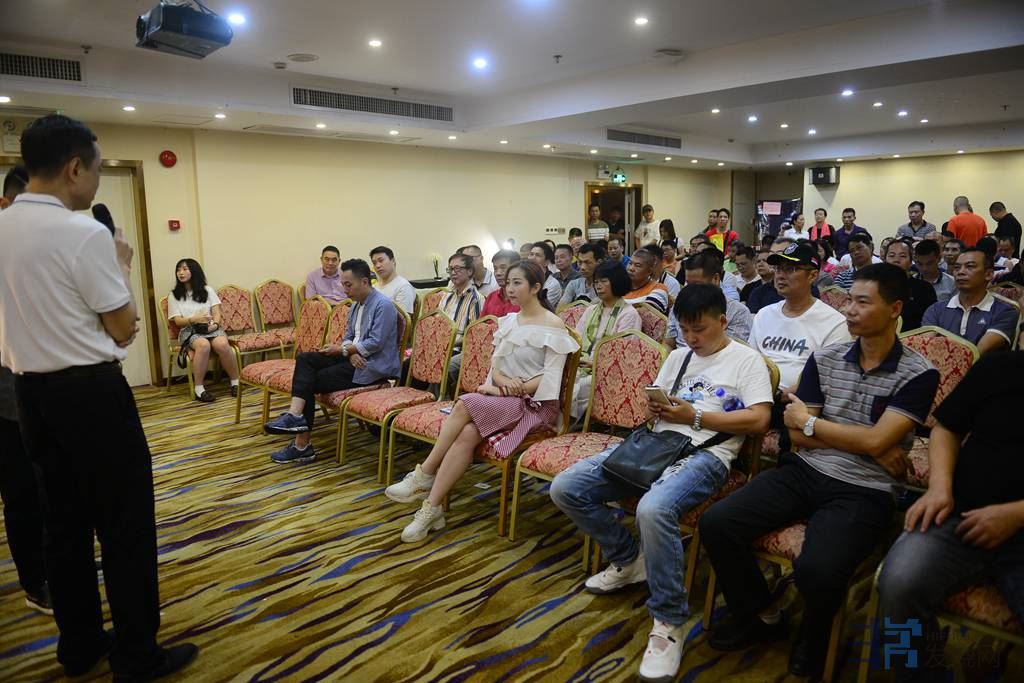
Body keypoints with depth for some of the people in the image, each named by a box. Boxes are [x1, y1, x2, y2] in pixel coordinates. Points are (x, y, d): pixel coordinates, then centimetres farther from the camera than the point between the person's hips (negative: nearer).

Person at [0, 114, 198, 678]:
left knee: (64, 520, 16)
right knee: (125, 523, 3)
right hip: (90, 391, -8)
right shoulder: (85, 234, -17)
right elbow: (123, 330, -11)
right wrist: (122, 265, 1)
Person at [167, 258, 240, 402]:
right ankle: (199, 389, -30)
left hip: (211, 328, 1)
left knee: (222, 344, -35)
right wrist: (194, 319, -18)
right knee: (204, 345, -38)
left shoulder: (207, 290, 13)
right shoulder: (174, 295, 9)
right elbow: (178, 321, 2)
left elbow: (216, 312, 7)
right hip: (189, 331, -1)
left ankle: (235, 382, -19)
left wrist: (215, 324, -15)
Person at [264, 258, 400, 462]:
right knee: (304, 359, -8)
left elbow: (375, 344, -21)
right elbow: (348, 337, 14)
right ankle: (295, 414, -23)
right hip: (355, 358, 9)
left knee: (311, 382, -13)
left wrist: (342, 350, -12)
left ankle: (302, 446, -9)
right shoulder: (356, 305, 16)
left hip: (373, 366, -9)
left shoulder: (383, 305, -14)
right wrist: (350, 351, -10)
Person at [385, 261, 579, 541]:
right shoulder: (508, 321, 15)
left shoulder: (554, 326, -6)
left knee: (465, 405, -30)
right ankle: (432, 508, -26)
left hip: (535, 404, -5)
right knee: (467, 433, -28)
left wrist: (509, 389, -16)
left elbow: (550, 379, -13)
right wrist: (501, 380, -12)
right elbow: (495, 364, 11)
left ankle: (424, 475, -17)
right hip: (503, 396, 6)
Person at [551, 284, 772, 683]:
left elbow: (758, 421, -8)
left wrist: (696, 417, -11)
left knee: (653, 509, -40)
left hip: (705, 454, -7)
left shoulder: (746, 360, 4)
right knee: (565, 488, -8)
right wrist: (654, 409, -1)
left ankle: (669, 622, -17)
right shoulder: (678, 356, 23)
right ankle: (628, 559, 14)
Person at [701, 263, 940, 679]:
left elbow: (876, 441, -15)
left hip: (862, 492, -4)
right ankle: (761, 615, 12)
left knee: (816, 570, -31)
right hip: (803, 472, 4)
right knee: (716, 522, -15)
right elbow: (797, 436, 4)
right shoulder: (824, 358, 8)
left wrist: (810, 421, -3)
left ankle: (814, 632, 9)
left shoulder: (918, 374, -4)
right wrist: (870, 448, -5)